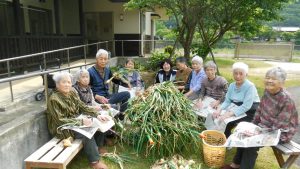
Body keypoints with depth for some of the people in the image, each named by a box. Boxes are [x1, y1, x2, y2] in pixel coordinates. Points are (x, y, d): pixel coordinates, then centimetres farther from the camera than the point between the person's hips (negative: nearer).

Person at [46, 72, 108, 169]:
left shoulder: (72, 93, 2)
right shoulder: (53, 99, -20)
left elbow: (83, 107, 4)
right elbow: (60, 121, -24)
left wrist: (97, 115, -10)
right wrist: (81, 121, -29)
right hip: (63, 128, -8)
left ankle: (98, 148, 14)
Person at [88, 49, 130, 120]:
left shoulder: (107, 70, 9)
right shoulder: (90, 72, -11)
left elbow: (116, 81, 20)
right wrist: (98, 97, -28)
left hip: (107, 96, 7)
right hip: (97, 98, -7)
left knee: (127, 94, -13)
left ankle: (121, 114, 2)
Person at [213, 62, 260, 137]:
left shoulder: (250, 86, -20)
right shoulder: (232, 85, 1)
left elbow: (246, 106, -28)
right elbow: (227, 101, -2)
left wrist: (229, 114, -37)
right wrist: (219, 110, -21)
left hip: (251, 113, -6)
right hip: (239, 111, 6)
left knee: (229, 123, -22)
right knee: (223, 121, -14)